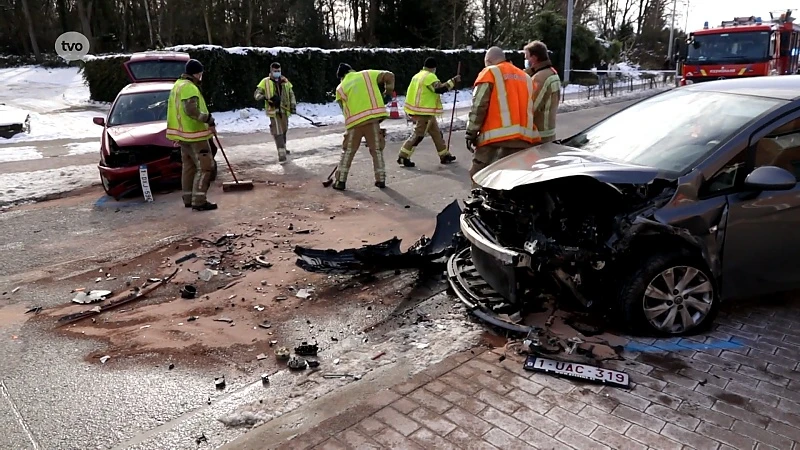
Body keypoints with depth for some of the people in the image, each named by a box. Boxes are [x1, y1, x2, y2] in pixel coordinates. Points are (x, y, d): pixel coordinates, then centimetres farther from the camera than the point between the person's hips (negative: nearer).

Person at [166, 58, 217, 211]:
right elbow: (192, 110, -28)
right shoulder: (189, 87, -17)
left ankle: (188, 199, 21)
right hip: (194, 135, -10)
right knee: (204, 166, -7)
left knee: (189, 166, 15)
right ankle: (199, 201, -9)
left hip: (184, 133, 10)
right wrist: (208, 118, -15)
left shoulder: (178, 85, 17)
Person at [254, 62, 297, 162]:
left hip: (284, 110, 5)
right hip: (273, 110, -5)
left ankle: (283, 148, 38)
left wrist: (293, 106, 0)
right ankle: (282, 153, -14)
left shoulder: (285, 81, 10)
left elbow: (291, 94, 13)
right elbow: (256, 94, -1)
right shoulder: (265, 82, 0)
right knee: (278, 132, -12)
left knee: (284, 130, 18)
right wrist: (265, 98, -22)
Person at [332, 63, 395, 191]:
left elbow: (344, 108, 11)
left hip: (354, 122, 0)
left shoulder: (340, 88, 12)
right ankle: (380, 180, 13)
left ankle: (340, 181, 13)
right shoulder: (367, 74, 11)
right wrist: (388, 93, 16)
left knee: (348, 151, 13)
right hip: (372, 118, 0)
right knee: (377, 150, 12)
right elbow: (389, 76, 6)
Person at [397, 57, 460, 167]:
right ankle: (403, 157, -3)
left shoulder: (418, 75, 15)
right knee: (418, 135, -6)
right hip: (423, 112, -10)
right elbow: (440, 89, -25)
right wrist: (453, 81, -17)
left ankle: (445, 156, 21)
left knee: (436, 133, 15)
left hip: (423, 111, 10)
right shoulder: (430, 76, -14)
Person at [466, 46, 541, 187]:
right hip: (524, 138, 7)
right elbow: (531, 108, 20)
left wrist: (471, 133, -2)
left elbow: (478, 106, -6)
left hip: (496, 136, -6)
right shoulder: (526, 77, 24)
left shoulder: (490, 73, 4)